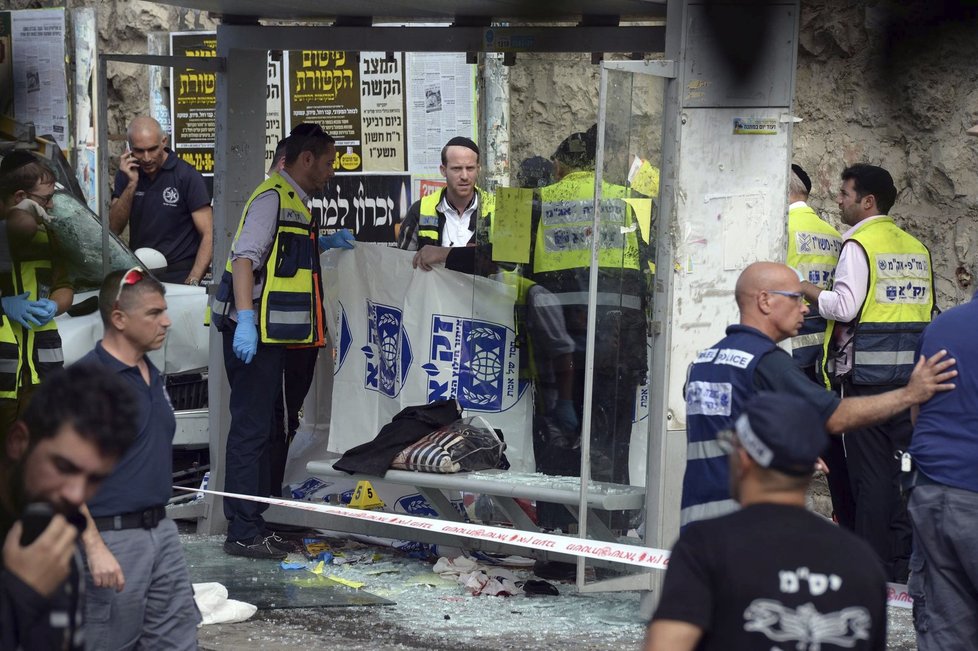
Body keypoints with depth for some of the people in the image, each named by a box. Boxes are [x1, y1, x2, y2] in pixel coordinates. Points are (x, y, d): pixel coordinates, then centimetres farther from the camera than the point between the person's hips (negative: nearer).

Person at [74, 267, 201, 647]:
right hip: (112, 537, -8)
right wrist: (95, 547, -24)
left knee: (178, 640, 10)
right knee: (111, 643, 2)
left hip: (161, 530, 8)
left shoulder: (151, 374, 11)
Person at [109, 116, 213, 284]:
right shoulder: (126, 175, 9)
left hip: (179, 276, -4)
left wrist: (192, 282, -19)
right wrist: (131, 184, -7)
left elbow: (208, 235, -7)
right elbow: (114, 228, 3)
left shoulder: (187, 176, -5)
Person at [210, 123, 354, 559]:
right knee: (251, 428, -8)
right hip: (253, 333, -11)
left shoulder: (294, 203, 19)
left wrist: (322, 244, 20)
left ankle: (252, 524, 23)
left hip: (271, 336, 11)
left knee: (262, 428, 15)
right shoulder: (272, 197, -12)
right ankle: (242, 533, -5)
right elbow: (244, 257, -22)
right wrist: (246, 320, -31)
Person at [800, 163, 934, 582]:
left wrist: (807, 291, -3)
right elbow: (927, 307, 15)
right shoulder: (916, 247, 13)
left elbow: (845, 306, -17)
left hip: (868, 372, -6)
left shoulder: (859, 244, -8)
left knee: (871, 470, -1)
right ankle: (903, 563, 14)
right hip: (912, 370, 6)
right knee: (906, 465, 10)